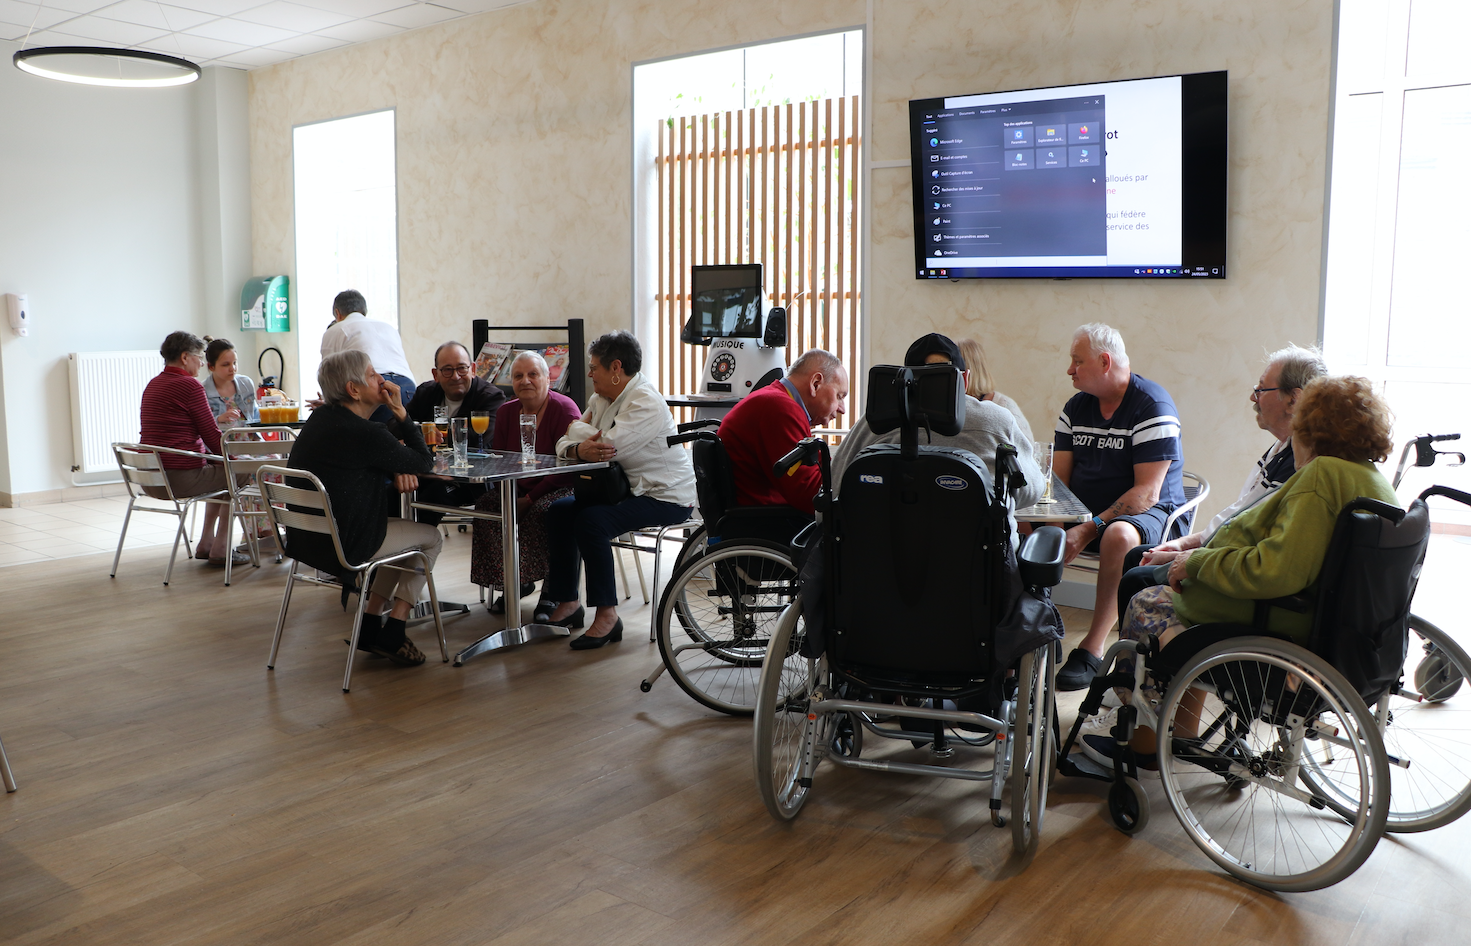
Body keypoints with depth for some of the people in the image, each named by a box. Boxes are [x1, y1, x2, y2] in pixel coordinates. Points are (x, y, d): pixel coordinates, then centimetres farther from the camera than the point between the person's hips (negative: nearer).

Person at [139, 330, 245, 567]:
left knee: (216, 470, 29)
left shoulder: (153, 385, 16)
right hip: (180, 479, -9)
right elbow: (212, 435, -9)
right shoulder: (189, 385, -11)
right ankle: (219, 548, 8)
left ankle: (206, 542, 31)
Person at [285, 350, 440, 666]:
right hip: (342, 546, -9)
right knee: (432, 538, 14)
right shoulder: (364, 434, -21)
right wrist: (400, 413, -7)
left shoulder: (321, 417, 7)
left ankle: (370, 627, 27)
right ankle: (392, 636, 13)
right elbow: (425, 462, -8)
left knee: (402, 528, 30)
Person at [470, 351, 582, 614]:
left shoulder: (564, 409, -13)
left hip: (562, 489, -6)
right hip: (521, 491, 6)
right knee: (486, 506, -18)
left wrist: (530, 499, -20)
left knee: (540, 512, -35)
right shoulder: (506, 412, 7)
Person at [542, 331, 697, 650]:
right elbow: (564, 444, 5)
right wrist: (578, 449, -21)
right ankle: (567, 604, 8)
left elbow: (609, 445, -30)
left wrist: (579, 428, -8)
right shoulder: (601, 398, 10)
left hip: (665, 498, -10)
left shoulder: (646, 402, -19)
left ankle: (608, 615, -19)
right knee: (558, 512, 1)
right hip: (626, 488, 10)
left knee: (591, 521, -28)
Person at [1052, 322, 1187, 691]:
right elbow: (1057, 479, 5)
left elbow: (1147, 493, -20)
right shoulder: (1076, 407, 9)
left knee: (1119, 536, -39)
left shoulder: (1153, 406, -13)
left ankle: (1091, 649, -30)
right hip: (1085, 510, 6)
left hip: (1147, 513, -6)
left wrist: (1090, 529, -30)